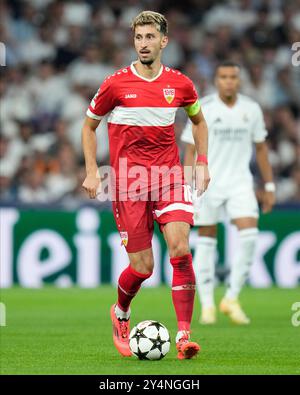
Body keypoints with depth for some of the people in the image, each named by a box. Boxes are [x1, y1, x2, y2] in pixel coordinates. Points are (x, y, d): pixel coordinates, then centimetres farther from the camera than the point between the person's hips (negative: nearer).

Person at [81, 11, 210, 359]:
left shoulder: (180, 84, 4)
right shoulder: (115, 84, -2)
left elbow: (198, 121, 23)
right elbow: (89, 125, 10)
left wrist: (202, 163, 13)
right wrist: (91, 172, 2)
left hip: (169, 176, 2)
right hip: (128, 182, -2)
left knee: (180, 248, -18)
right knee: (142, 267, -3)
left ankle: (183, 335, -14)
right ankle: (120, 313, 30)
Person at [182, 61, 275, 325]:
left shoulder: (251, 109, 3)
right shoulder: (202, 109, -5)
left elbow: (261, 148, 12)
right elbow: (191, 150, -3)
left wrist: (269, 186, 11)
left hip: (240, 182, 2)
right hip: (208, 182, -2)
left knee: (249, 235, -14)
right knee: (206, 241, 2)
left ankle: (232, 299, -2)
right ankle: (207, 305, 11)